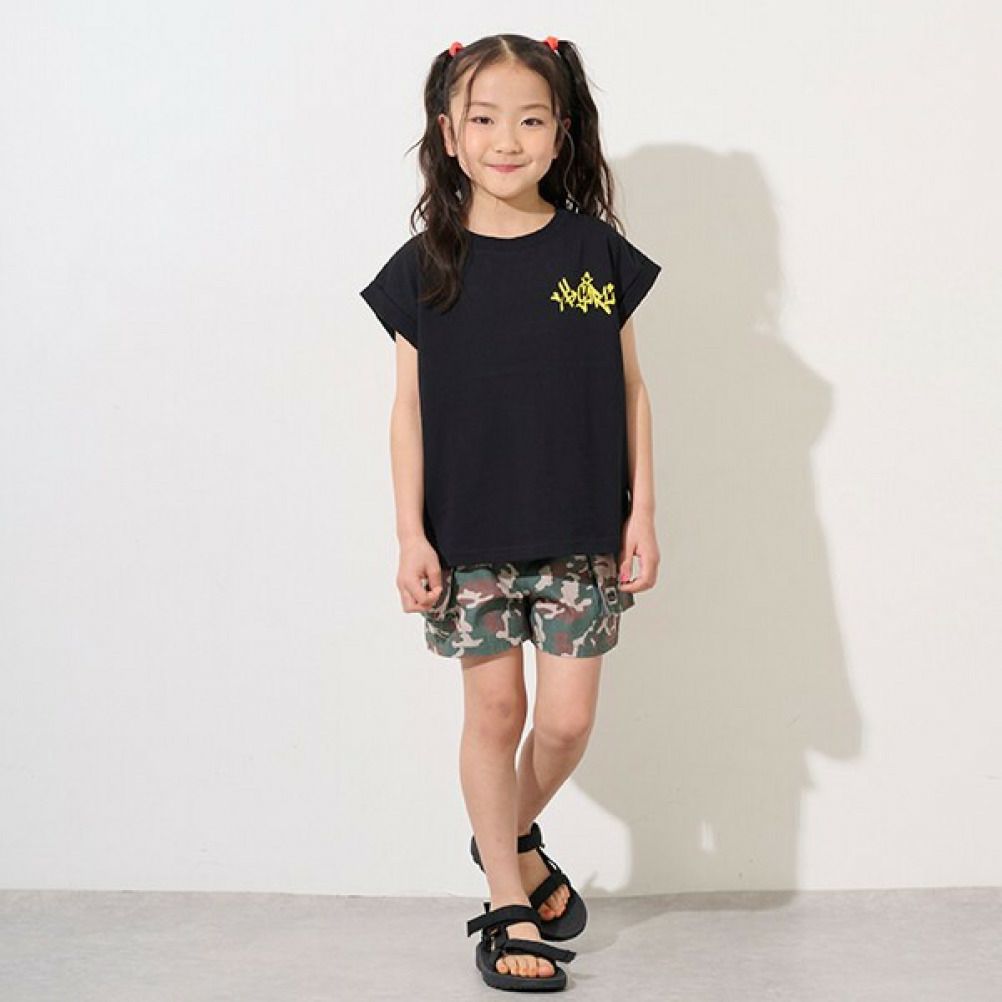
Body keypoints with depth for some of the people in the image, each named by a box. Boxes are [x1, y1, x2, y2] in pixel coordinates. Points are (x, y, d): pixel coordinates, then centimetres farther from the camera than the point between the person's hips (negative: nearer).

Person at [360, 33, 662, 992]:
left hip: (577, 532, 1)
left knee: (567, 720, 3)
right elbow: (411, 408, 0)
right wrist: (410, 536, -4)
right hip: (470, 535, -1)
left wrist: (641, 511, 1)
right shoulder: (426, 266, -2)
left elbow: (629, 388, 4)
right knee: (493, 712, 6)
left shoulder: (595, 250, 0)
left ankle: (511, 838, 34)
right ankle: (509, 907, 21)